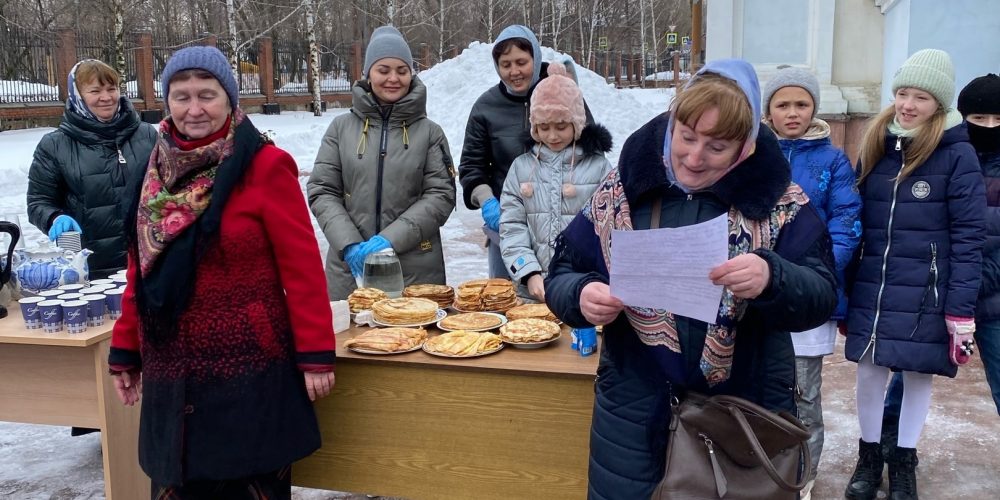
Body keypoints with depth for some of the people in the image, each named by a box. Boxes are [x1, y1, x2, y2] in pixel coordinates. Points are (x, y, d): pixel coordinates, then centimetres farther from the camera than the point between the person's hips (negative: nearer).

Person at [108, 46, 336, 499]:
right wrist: (125, 350, 13)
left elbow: (302, 267, -12)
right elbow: (141, 270, 12)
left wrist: (316, 354, -14)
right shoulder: (158, 168, 7)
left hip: (249, 370, -5)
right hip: (171, 370, 5)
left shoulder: (264, 166, -10)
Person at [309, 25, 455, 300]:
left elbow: (442, 195, -3)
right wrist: (349, 244, -11)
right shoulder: (342, 127, 5)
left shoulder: (429, 132, 3)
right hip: (350, 267, 1)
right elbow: (321, 192, 4)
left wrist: (391, 238, -13)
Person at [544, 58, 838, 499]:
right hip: (635, 412, 1)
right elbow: (561, 275, 0)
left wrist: (772, 278, -32)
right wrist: (582, 296, -22)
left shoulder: (777, 200, -6)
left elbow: (822, 297, -11)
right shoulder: (623, 188, -3)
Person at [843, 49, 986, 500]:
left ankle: (904, 461, 30)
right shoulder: (876, 146, 5)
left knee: (918, 373, 10)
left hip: (926, 295, -3)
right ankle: (869, 456, 29)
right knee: (869, 371, 8)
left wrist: (961, 309, -13)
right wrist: (843, 288, 9)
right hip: (872, 290, 3)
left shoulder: (957, 154, -9)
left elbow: (968, 237, -10)